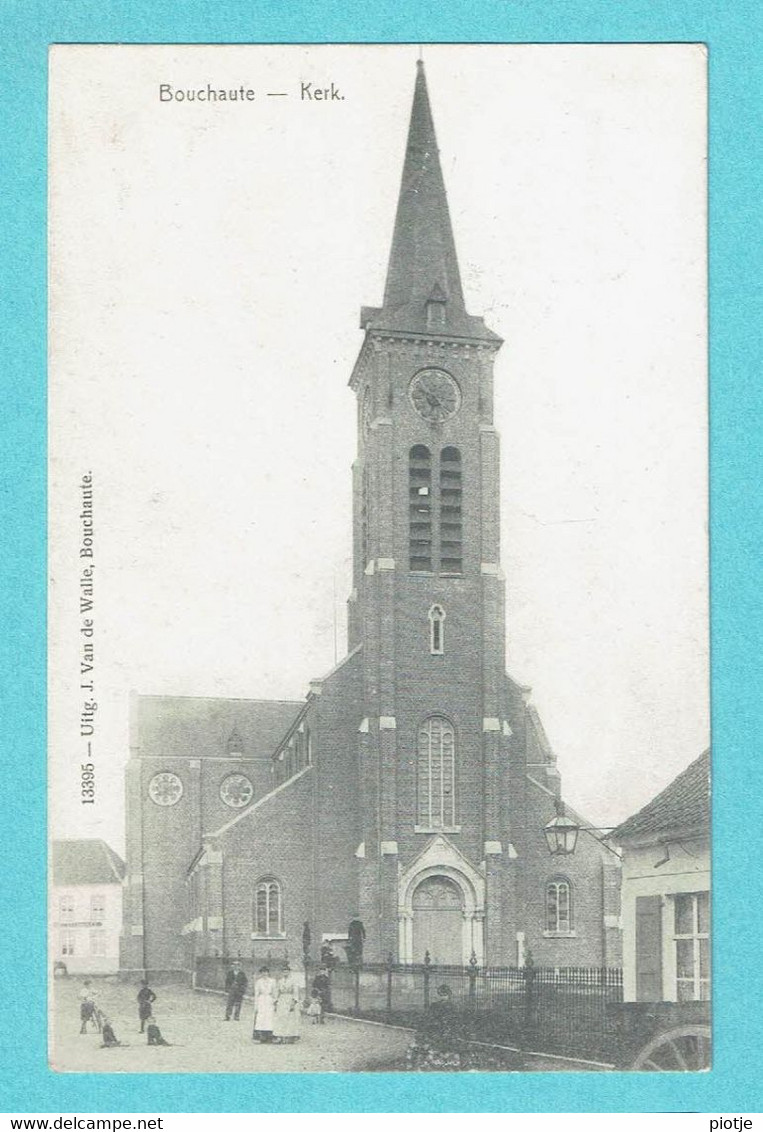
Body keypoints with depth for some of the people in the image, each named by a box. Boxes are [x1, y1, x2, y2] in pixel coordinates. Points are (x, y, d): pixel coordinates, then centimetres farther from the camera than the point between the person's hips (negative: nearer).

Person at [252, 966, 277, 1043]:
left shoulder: (272, 981, 8)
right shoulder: (258, 981, 1)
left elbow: (274, 993, 12)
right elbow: (256, 994, 2)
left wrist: (275, 1004, 9)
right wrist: (256, 1006, -2)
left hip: (270, 1002, 2)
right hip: (261, 1001, -2)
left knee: (269, 1021, -2)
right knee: (260, 1020, -7)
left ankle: (268, 1038, 1)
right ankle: (259, 1037, -4)